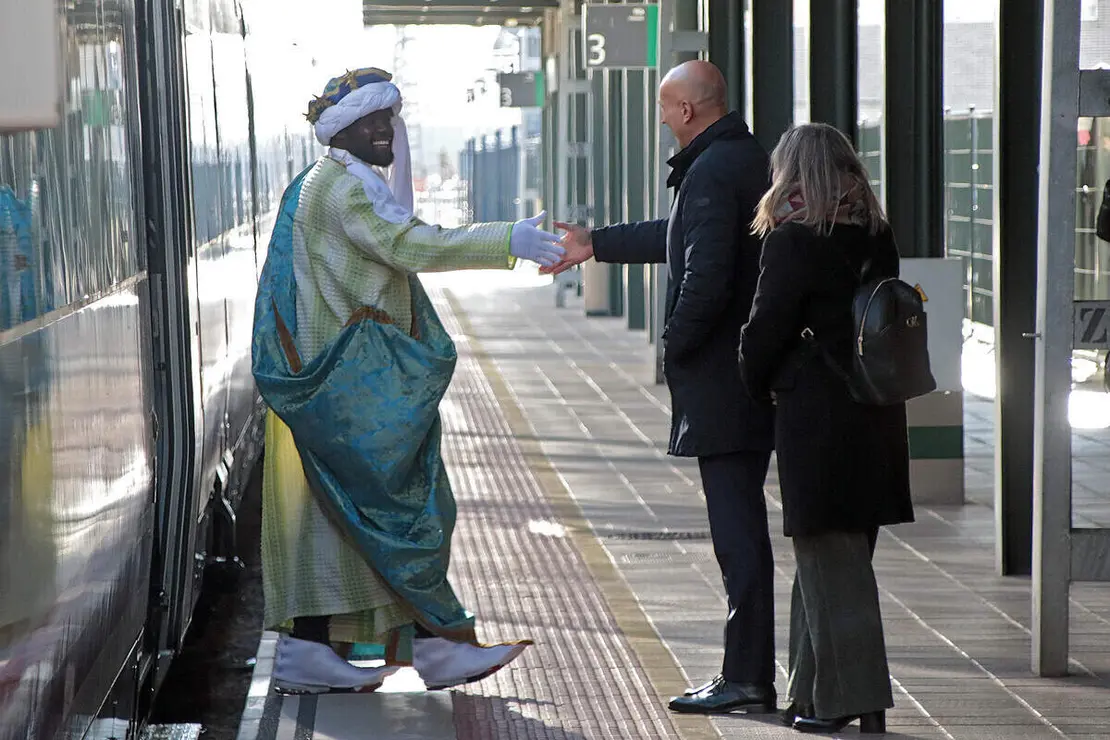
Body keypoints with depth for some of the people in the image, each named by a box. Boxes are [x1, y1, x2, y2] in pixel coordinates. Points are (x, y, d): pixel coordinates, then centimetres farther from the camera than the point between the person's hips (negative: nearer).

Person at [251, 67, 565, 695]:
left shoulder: (319, 185, 20)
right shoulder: (342, 185, -14)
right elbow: (413, 247, -25)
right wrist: (510, 242, -28)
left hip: (338, 378, 11)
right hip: (351, 377, -11)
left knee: (324, 512, 8)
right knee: (398, 501, -6)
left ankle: (306, 652, 9)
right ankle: (438, 644, -1)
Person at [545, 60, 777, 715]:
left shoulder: (712, 173, -18)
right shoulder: (749, 158, 14)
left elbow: (706, 276, -26)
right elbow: (684, 237, 29)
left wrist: (676, 347, -10)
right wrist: (595, 245, 36)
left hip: (720, 384, -10)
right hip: (757, 375, 10)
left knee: (737, 526, -6)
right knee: (741, 522, 14)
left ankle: (747, 679, -1)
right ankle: (749, 673, 20)